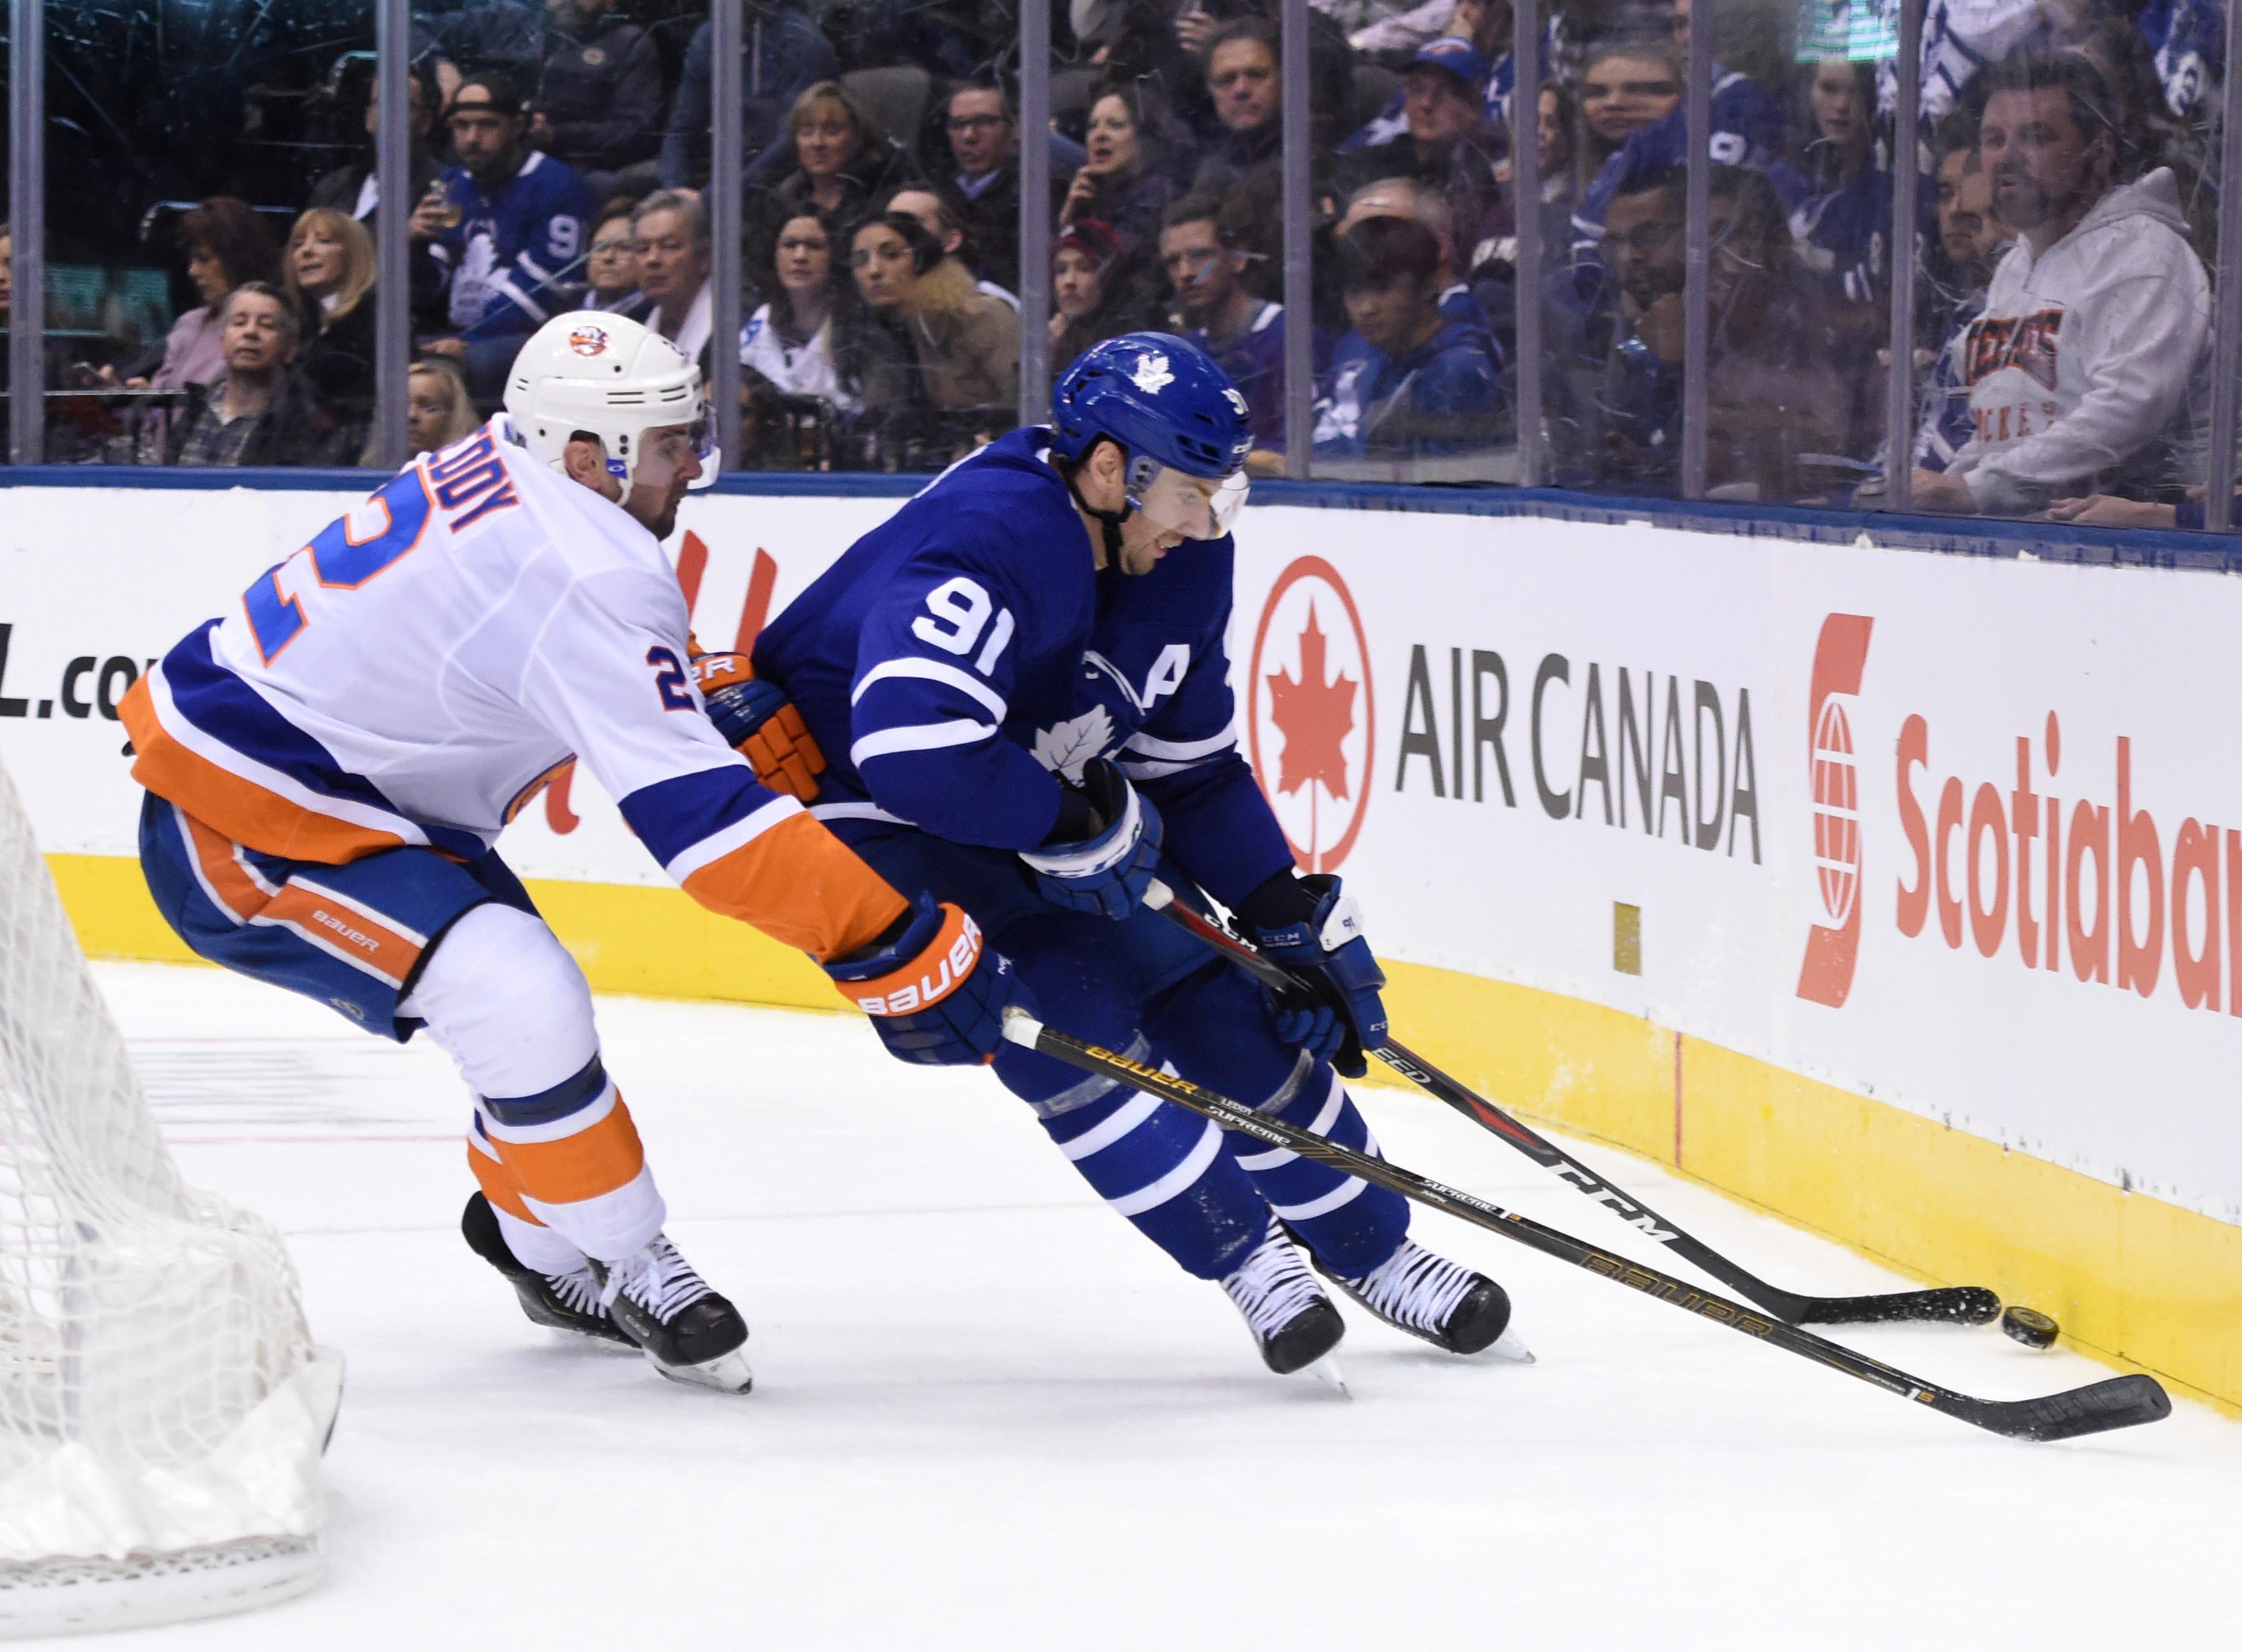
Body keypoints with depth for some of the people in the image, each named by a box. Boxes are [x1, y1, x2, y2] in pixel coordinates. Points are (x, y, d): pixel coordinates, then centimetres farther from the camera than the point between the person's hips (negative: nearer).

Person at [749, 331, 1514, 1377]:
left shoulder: (1178, 562, -6)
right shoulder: (989, 543, -35)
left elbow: (1196, 767, 7)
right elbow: (909, 745, -47)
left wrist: (1295, 918, 2)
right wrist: (1083, 819, -33)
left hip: (1045, 813, 8)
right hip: (868, 813, -8)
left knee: (1220, 1003, 2)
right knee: (1062, 1019, -23)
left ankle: (1371, 1251, 18)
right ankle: (1245, 1256, -6)